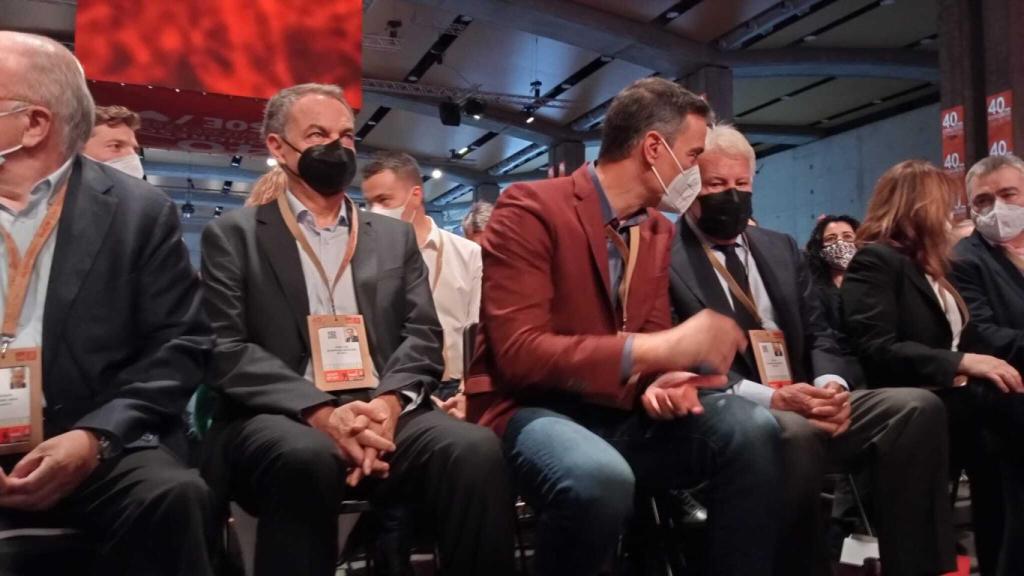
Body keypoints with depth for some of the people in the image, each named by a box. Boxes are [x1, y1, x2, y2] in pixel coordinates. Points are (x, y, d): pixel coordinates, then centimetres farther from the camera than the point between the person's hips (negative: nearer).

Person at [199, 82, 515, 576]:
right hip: (281, 419, -2)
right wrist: (320, 411, -19)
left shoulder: (395, 236, 19)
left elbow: (423, 335, 8)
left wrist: (388, 402, -14)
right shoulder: (233, 235, 9)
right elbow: (225, 350, -3)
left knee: (475, 448, -27)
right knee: (308, 457, -37)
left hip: (381, 413, 3)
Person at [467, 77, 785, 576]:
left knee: (751, 429, -19)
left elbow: (653, 339, 14)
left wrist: (664, 379, -13)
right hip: (535, 409, -6)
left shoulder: (658, 231, 12)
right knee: (601, 479, -38)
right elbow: (517, 352, -21)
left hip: (623, 411, 6)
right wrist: (660, 349, -28)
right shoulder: (529, 209, -12)